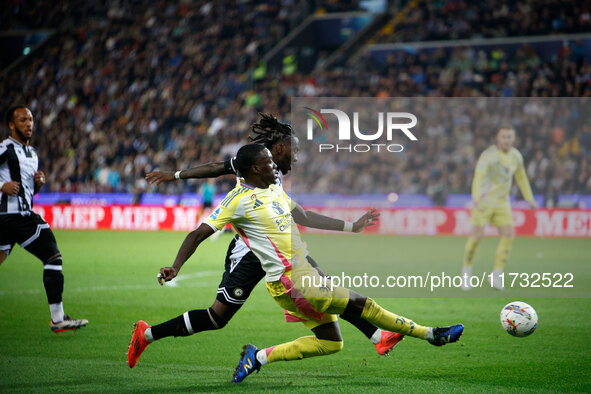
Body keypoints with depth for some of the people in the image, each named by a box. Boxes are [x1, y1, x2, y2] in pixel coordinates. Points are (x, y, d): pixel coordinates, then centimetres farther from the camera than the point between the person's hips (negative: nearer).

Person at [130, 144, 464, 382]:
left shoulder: (276, 190, 13)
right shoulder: (239, 201, -12)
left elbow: (305, 217, 24)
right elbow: (198, 234, -12)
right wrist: (175, 268, -25)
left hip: (305, 272, 10)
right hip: (289, 281, -10)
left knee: (330, 342, 13)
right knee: (359, 303, -9)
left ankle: (259, 358, 14)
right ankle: (431, 334, 0)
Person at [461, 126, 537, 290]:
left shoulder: (516, 156, 2)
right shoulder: (488, 155, -19)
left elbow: (521, 177, 19)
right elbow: (478, 177, -32)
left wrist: (530, 199, 21)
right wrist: (477, 199, -48)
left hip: (502, 203, 5)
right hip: (484, 201, -5)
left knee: (508, 235, -11)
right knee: (476, 235, -9)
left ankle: (496, 276, -5)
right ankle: (466, 272, 13)